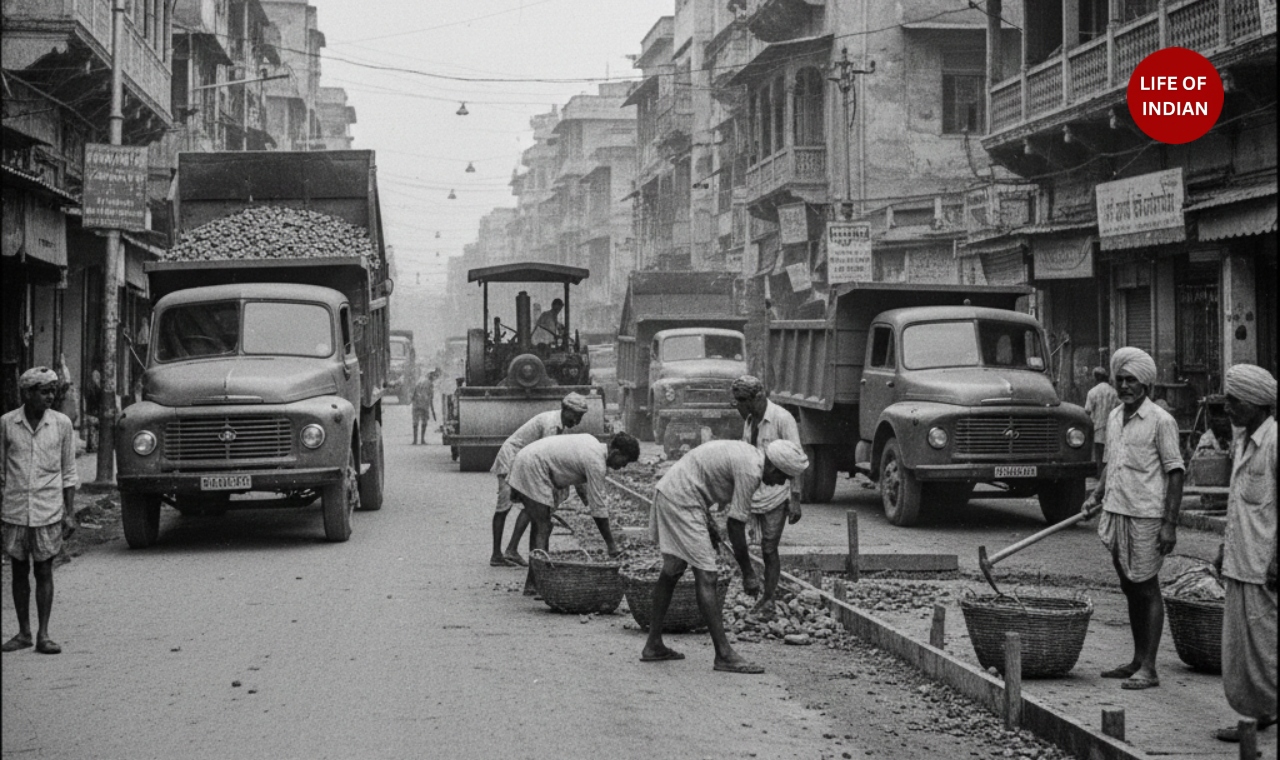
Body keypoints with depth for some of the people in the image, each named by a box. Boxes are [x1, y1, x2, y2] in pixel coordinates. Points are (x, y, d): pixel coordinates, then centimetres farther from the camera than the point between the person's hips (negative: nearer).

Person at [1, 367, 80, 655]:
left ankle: (43, 634, 8)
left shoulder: (61, 423, -1)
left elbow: (68, 473, 4)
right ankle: (23, 633, 18)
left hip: (48, 512, -1)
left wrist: (70, 514, 1)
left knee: (44, 572, 2)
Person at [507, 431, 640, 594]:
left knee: (540, 527, 13)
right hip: (532, 469, -11)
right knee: (542, 529, -9)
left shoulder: (592, 442, 10)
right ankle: (533, 584, -11)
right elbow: (598, 509, -15)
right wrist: (611, 544, -9)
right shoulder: (596, 463, -18)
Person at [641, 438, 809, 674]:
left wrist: (708, 521, 19)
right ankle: (724, 655, -9)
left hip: (668, 492, 11)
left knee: (672, 572, 18)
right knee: (706, 577, -10)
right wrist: (748, 574, -8)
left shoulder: (747, 453, 11)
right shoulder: (750, 471, -18)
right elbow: (736, 525, -16)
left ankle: (654, 645, 24)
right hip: (682, 502, -11)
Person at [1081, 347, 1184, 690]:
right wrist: (1096, 495, 7)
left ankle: (1148, 669, 0)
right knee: (1130, 589, 14)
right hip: (1115, 512, 7)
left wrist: (1170, 524, -15)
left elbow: (1175, 472, -11)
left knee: (1147, 590, -3)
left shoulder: (1160, 421, -10)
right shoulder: (1114, 417, 11)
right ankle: (1137, 661, 22)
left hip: (1145, 516, -7)